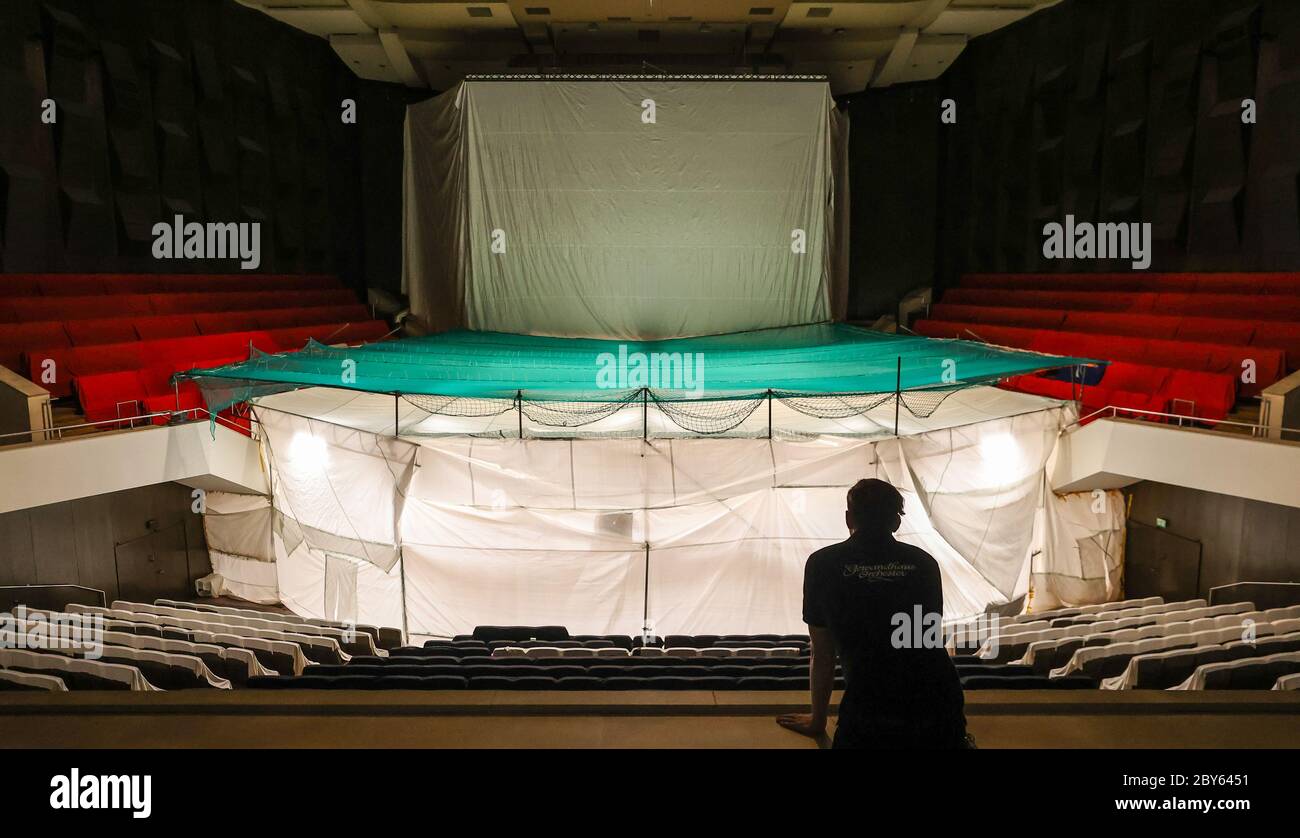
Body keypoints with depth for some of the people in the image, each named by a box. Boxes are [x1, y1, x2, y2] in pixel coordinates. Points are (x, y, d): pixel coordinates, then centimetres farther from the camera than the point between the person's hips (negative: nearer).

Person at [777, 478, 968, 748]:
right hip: (940, 704, 3)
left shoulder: (823, 563, 9)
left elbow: (822, 656, 17)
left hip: (871, 710, -3)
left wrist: (817, 720, 33)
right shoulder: (924, 563, 15)